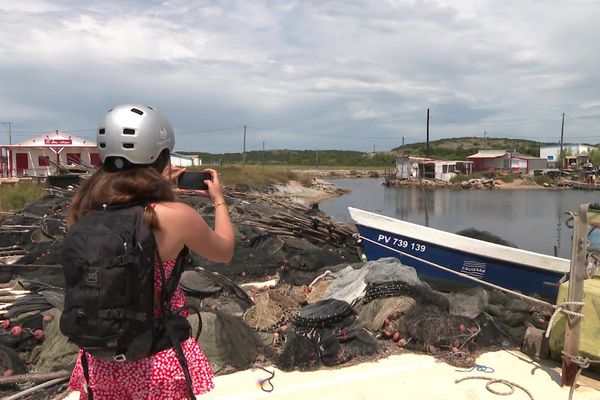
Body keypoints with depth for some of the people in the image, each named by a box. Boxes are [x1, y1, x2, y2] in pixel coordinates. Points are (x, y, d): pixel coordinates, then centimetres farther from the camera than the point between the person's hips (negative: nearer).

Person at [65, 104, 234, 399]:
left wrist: (157, 190, 14)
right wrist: (219, 200, 10)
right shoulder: (176, 216, -22)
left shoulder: (85, 207, -9)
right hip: (158, 360, -3)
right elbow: (225, 252, -2)